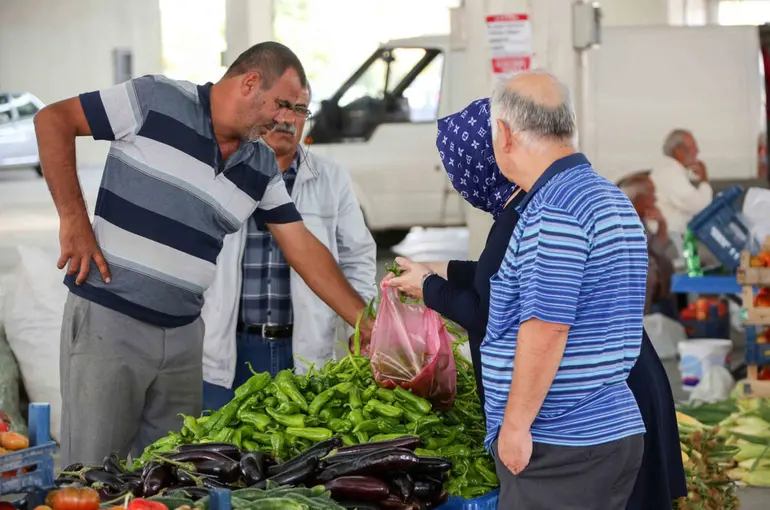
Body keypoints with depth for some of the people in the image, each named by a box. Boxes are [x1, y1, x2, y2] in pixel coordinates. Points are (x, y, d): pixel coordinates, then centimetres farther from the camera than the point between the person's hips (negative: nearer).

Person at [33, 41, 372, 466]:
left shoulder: (263, 167, 9)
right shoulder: (157, 100, -8)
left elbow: (303, 248, 11)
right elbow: (53, 120, -4)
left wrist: (367, 324, 7)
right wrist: (73, 219, -11)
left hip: (184, 333, 6)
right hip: (107, 317, -6)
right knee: (92, 474, -2)